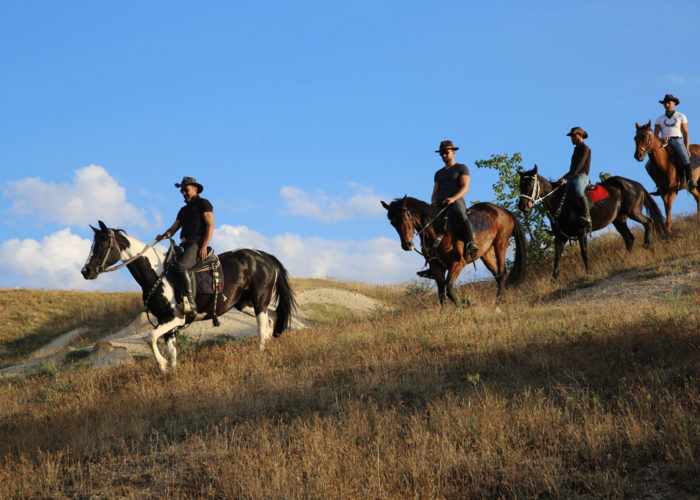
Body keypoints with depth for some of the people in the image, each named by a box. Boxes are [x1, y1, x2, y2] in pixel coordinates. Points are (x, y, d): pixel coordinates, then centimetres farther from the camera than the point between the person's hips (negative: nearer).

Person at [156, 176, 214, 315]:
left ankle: (190, 303, -37)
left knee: (182, 265, -32)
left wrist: (204, 246, -17)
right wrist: (164, 235, -4)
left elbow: (210, 226, -6)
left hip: (197, 242, -9)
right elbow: (174, 228, 20)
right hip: (185, 244, 9)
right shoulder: (184, 210, 27)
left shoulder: (203, 203, 4)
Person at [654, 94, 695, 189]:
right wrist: (661, 140, -14)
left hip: (677, 141, -2)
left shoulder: (681, 117, 13)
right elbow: (656, 134, 9)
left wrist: (687, 148, -5)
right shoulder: (660, 119, 17)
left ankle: (690, 181, -39)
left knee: (685, 157, -35)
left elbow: (685, 133, 8)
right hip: (664, 143, 2)